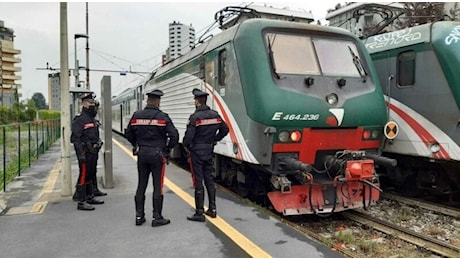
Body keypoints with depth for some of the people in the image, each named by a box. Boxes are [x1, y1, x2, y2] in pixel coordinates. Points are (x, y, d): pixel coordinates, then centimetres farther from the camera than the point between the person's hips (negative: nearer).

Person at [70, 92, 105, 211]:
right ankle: (81, 202, 0)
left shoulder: (93, 119, 16)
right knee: (83, 176, -5)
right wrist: (81, 154, -24)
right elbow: (76, 138, -18)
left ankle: (90, 197, 29)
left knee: (90, 175, 17)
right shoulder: (79, 119, -13)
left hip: (93, 152, 9)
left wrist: (97, 150, 19)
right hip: (85, 152, -9)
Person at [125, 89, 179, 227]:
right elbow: (174, 135, -13)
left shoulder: (136, 116, 1)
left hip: (142, 155, 4)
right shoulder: (162, 117, -11)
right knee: (157, 187, 3)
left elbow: (129, 134, 9)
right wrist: (167, 148, 3)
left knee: (141, 185, 13)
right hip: (157, 155, -4)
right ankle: (157, 217, 8)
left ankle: (139, 216, 20)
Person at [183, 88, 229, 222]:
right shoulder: (215, 115, 2)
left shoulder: (195, 117, -18)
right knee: (209, 179, 16)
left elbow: (189, 136, -21)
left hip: (196, 151, -6)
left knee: (198, 181, 0)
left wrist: (186, 146, -2)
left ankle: (199, 213, 6)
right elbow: (225, 129, 11)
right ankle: (212, 209, 23)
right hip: (209, 151, 6)